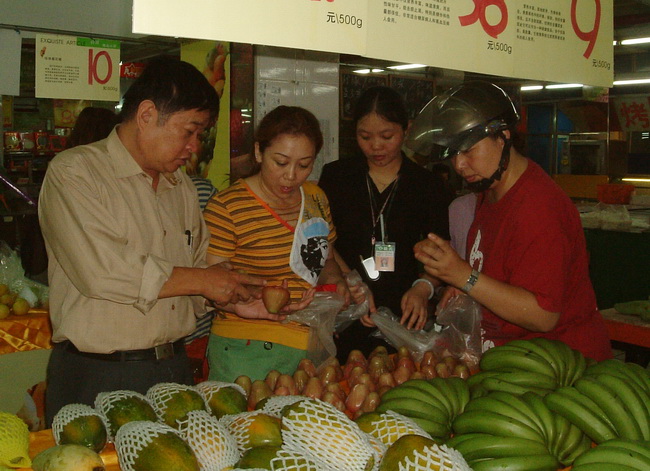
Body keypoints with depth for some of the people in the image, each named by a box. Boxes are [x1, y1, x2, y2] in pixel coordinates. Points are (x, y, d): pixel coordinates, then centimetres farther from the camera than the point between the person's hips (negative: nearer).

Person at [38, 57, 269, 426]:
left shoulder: (181, 185, 15)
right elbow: (103, 273, -21)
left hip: (174, 368, 6)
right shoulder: (73, 172, -9)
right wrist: (202, 281, -14)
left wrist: (241, 302, 0)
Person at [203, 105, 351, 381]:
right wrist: (253, 305, -30)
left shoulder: (315, 198, 7)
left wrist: (338, 285, -1)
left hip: (312, 345, 6)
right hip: (248, 350, -5)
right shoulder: (225, 208, -12)